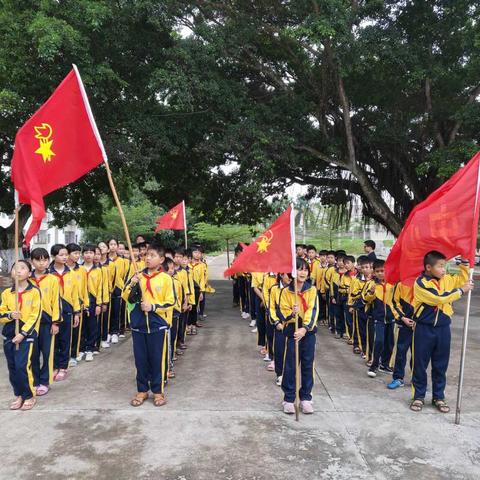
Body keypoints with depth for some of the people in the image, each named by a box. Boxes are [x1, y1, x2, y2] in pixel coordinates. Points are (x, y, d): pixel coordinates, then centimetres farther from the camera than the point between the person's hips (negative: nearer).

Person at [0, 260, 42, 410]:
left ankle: (29, 396, 8)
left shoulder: (34, 292, -7)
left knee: (22, 366, -10)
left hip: (27, 333, -4)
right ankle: (19, 395, 25)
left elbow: (35, 316, -10)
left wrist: (23, 334, -15)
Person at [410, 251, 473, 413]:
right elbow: (440, 298, -23)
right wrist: (461, 291, -15)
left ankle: (438, 397, 27)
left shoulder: (446, 279, 5)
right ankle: (418, 396, 19)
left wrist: (464, 261, 5)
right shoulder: (420, 283, -15)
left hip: (443, 328, 5)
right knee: (420, 364, 6)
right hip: (424, 329, -5)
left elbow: (463, 279, 17)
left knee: (441, 365, 13)